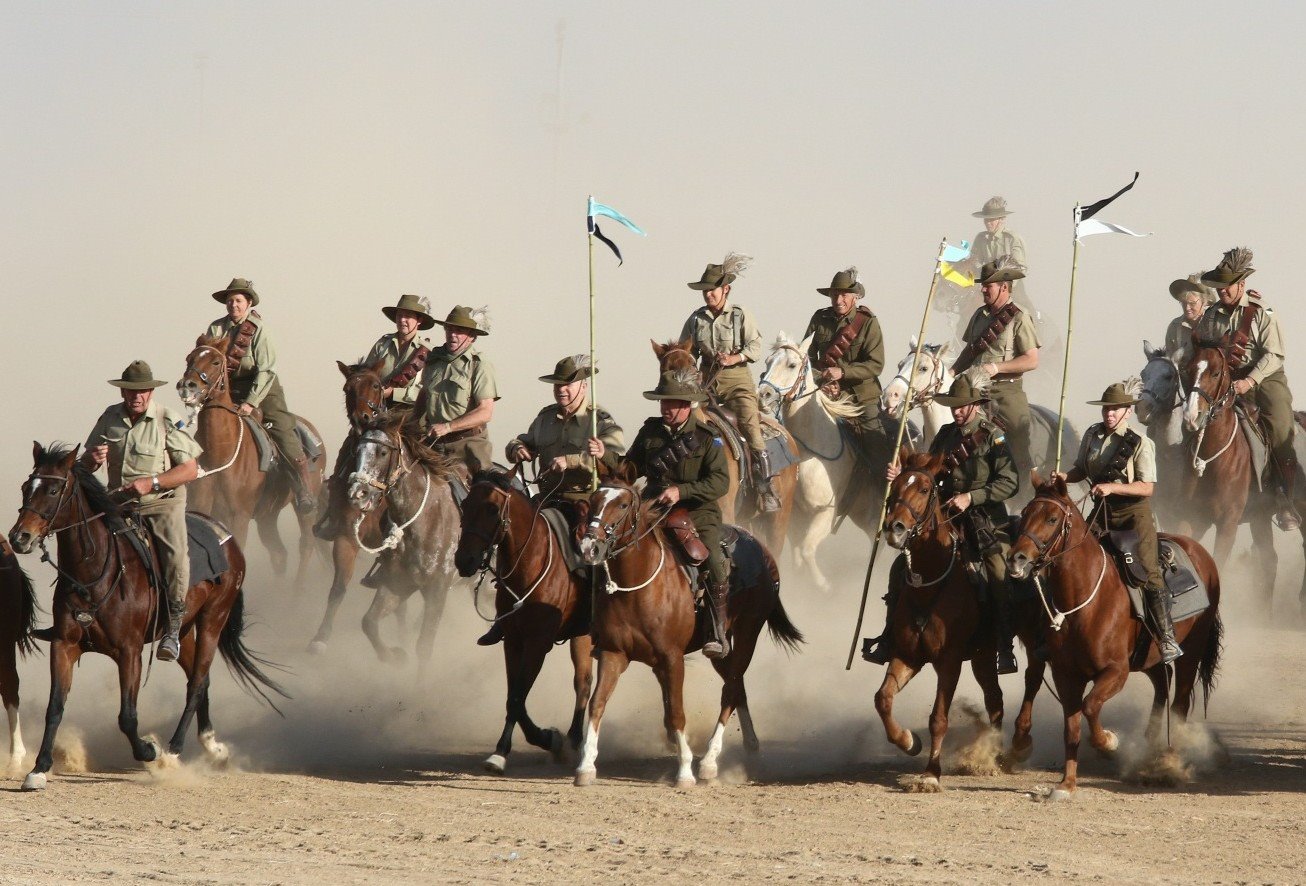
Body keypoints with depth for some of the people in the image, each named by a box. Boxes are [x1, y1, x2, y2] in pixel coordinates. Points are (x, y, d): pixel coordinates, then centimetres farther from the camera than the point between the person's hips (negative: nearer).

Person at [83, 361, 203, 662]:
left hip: (162, 503, -5)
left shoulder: (168, 421, -7)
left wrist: (151, 483, -22)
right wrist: (92, 459, -12)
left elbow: (190, 469, -9)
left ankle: (173, 629, -23)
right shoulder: (110, 417, 5)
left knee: (175, 554, -26)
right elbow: (86, 464, 14)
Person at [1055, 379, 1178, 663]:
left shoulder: (1140, 443, -10)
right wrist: (1065, 477, -5)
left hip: (1134, 512, -6)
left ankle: (1167, 637, -18)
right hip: (1103, 512, 6)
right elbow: (1082, 470, 18)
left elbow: (1147, 488, -15)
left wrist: (1112, 487, -27)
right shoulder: (1092, 436, 5)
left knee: (1147, 570, -16)